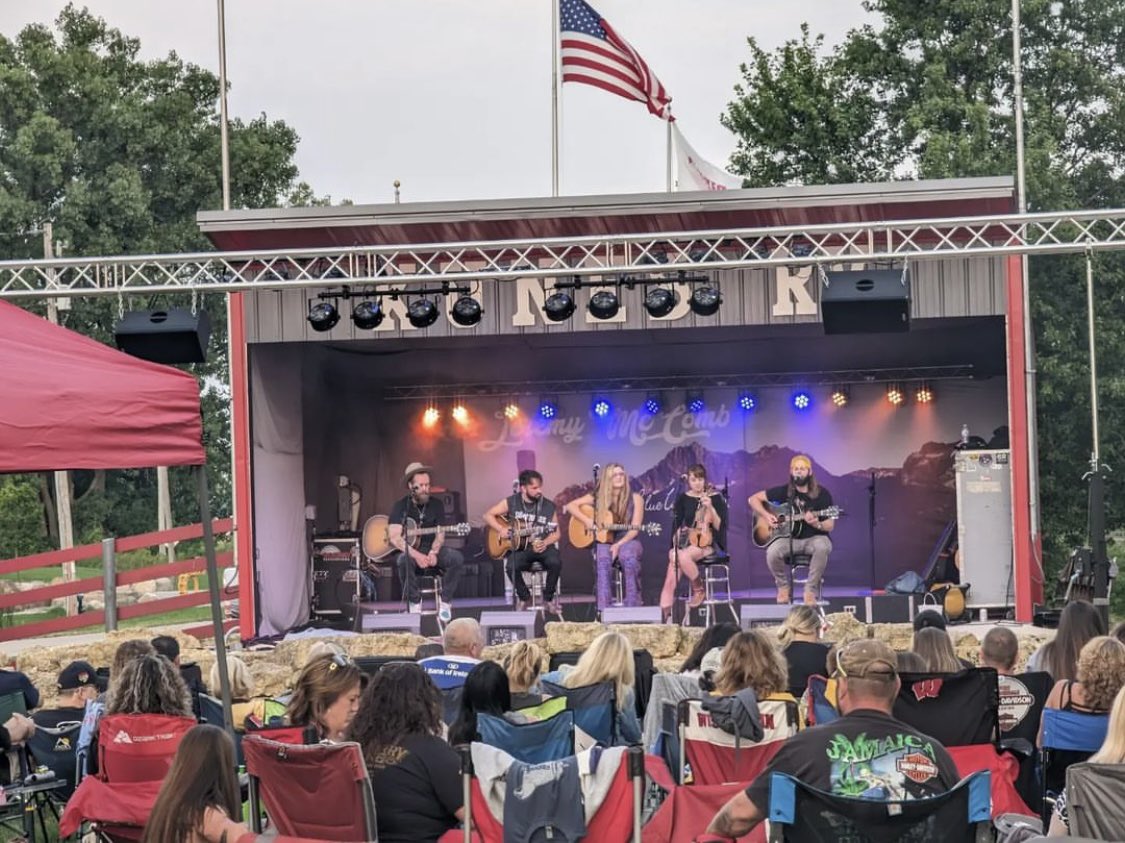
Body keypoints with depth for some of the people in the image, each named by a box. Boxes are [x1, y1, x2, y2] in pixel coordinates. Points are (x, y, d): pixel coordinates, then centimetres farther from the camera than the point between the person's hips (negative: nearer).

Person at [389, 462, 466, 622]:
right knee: (404, 560, -39)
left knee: (457, 558, -26)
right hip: (409, 550, -3)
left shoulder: (436, 505, 6)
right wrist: (416, 555, -31)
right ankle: (414, 602, -19)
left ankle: (444, 601, -13)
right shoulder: (401, 506, -6)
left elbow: (440, 534, 3)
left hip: (432, 551, 3)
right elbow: (394, 538, -18)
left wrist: (433, 552, -19)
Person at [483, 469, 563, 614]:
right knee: (512, 566, -32)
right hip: (519, 547, 0)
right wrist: (501, 529, -10)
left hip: (542, 546, 1)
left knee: (556, 562, -32)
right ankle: (524, 597, -1)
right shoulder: (511, 502, 1)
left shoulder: (548, 506, 2)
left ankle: (549, 598, -5)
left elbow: (556, 533, 6)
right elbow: (488, 516, 6)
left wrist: (545, 543, -15)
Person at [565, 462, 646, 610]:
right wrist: (586, 520, -10)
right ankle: (603, 609, -39)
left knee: (629, 559, -37)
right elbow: (570, 506, 6)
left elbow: (634, 529, -5)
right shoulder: (598, 497, 5)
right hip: (604, 541, 1)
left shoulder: (635, 498, 2)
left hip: (627, 541, -1)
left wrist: (618, 545, -18)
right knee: (603, 560, -35)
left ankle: (632, 608, -30)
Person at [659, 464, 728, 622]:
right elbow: (676, 525, 12)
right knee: (671, 574, -24)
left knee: (683, 556, -36)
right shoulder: (683, 499, 10)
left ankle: (699, 590, -13)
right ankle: (664, 614, -26)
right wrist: (677, 541, -7)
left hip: (707, 543, -3)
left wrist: (710, 508, -20)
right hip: (687, 542, 3)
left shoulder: (715, 498, 1)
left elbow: (719, 526, -6)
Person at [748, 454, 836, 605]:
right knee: (772, 552, -32)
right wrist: (766, 515, -8)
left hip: (814, 538, -1)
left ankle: (811, 591, -21)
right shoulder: (784, 491, 3)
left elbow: (830, 526, -4)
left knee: (822, 547, -38)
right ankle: (783, 587, -3)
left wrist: (817, 524, -27)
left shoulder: (822, 494, -3)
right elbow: (754, 499, 9)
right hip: (790, 539, 1)